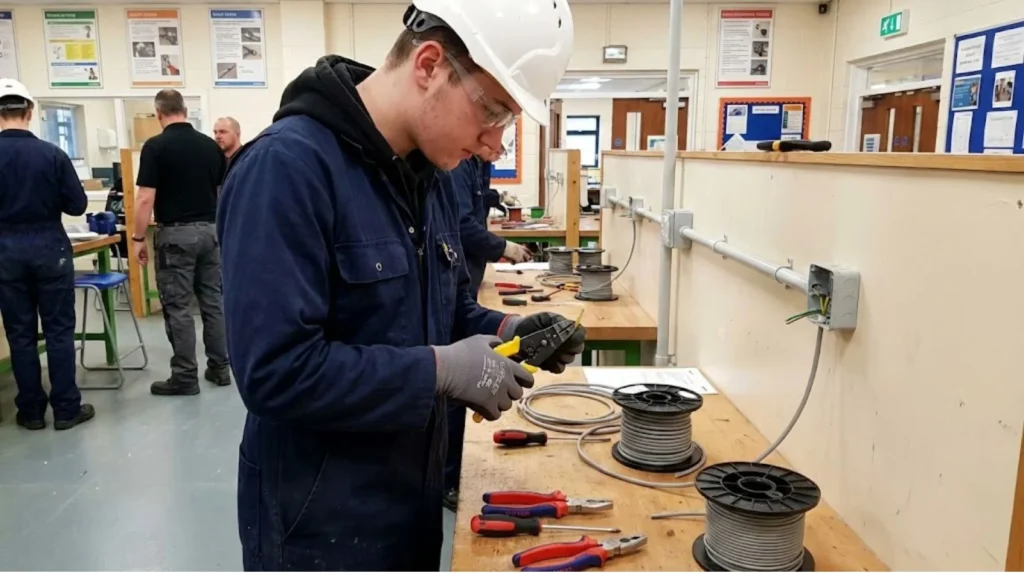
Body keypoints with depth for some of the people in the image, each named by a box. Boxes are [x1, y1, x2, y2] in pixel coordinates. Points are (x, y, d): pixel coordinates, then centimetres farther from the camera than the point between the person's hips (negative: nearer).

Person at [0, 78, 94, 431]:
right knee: (59, 330, 5)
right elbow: (77, 205, -5)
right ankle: (66, 409, 9)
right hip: (49, 247, -1)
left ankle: (31, 411, 16)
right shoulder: (52, 154, -9)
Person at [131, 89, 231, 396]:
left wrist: (138, 238, -5)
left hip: (176, 234, -5)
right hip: (210, 231, 5)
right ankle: (219, 367, 17)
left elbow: (145, 199, -14)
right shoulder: (210, 145, 5)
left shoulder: (155, 146, -10)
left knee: (177, 307, 1)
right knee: (213, 301, 11)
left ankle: (185, 377, 6)